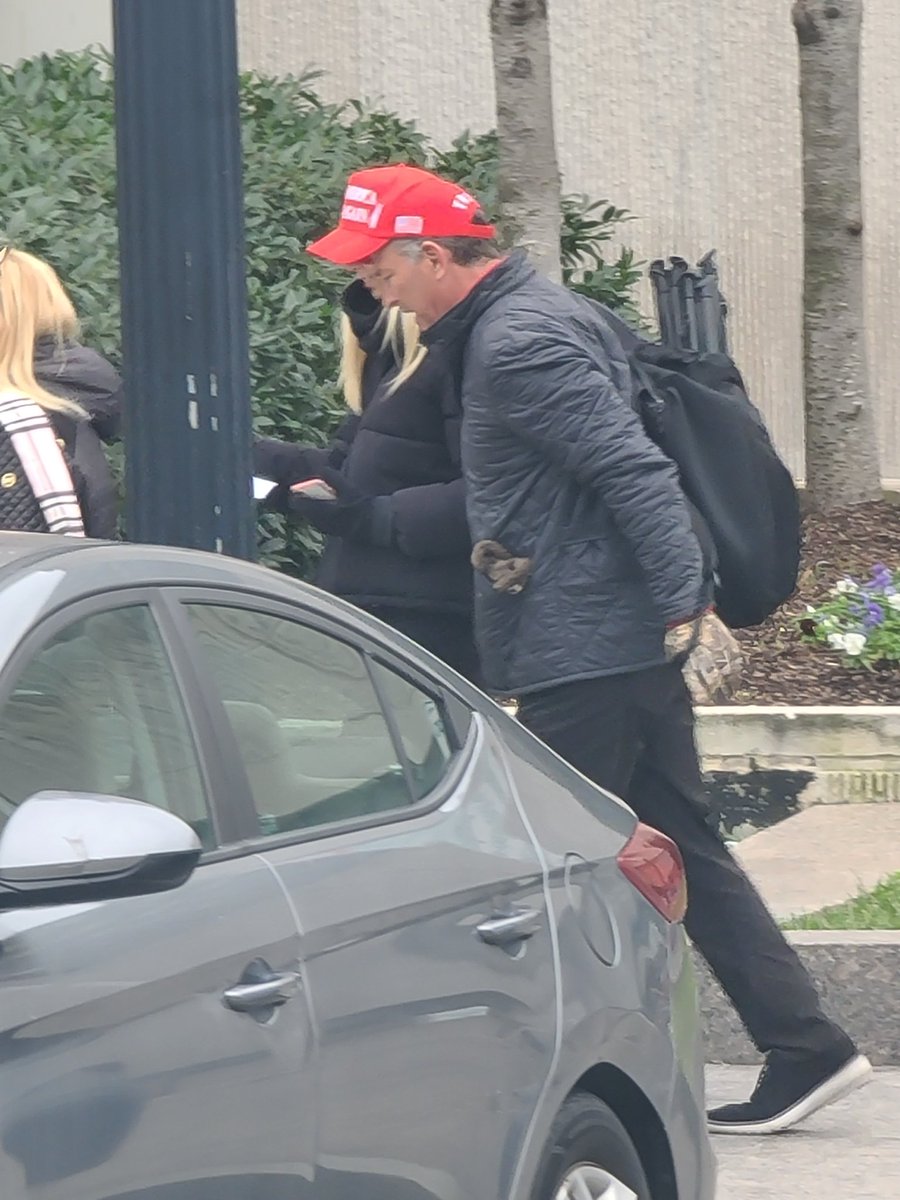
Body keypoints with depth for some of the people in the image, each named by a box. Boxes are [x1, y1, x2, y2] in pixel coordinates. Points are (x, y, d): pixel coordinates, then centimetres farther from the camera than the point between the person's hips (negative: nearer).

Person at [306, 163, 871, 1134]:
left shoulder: (517, 345, -17)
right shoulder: (546, 315, 15)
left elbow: (634, 473, -23)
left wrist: (684, 603, -24)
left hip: (581, 649, -10)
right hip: (631, 645, 10)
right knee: (682, 850, 12)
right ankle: (804, 1047, 11)